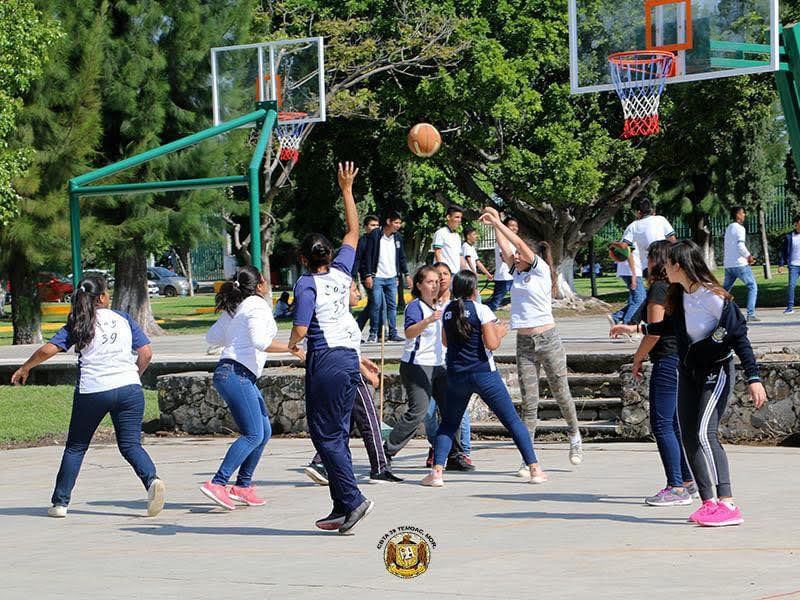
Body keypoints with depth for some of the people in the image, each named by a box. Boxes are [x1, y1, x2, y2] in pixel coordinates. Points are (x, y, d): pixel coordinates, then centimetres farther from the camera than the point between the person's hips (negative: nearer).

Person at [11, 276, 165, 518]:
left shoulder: (77, 324, 4)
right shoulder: (123, 319, 9)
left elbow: (48, 350, -5)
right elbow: (146, 353, 5)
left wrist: (24, 368, 10)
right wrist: (134, 375, 21)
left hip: (92, 391, -1)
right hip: (128, 389, 1)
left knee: (76, 447, 14)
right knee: (130, 444, 3)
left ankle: (60, 502, 14)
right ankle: (152, 480, -25)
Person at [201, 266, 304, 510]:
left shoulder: (235, 308, 19)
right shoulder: (257, 305, -8)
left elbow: (212, 337, 24)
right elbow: (260, 341, -21)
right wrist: (290, 348, -14)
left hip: (244, 377, 10)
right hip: (236, 373, -10)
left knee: (264, 431, 12)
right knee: (253, 434, -15)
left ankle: (243, 486, 12)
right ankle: (217, 483, -23)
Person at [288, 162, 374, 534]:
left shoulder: (306, 284, -9)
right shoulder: (341, 272, 8)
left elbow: (301, 329, -16)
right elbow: (353, 231, 22)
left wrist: (292, 344, 8)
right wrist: (346, 189, 28)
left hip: (325, 360, -7)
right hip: (350, 357, 7)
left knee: (326, 435, -3)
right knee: (338, 433, 10)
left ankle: (352, 499, -15)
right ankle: (341, 508, 9)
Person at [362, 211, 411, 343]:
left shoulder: (398, 237, 8)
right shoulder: (375, 235, -9)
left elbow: (401, 257, 16)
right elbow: (368, 256, -9)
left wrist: (406, 274, 12)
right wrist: (368, 275, -14)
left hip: (392, 278, 5)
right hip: (377, 277, -5)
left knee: (392, 306, 4)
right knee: (376, 305, -5)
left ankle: (393, 334, 7)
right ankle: (373, 333, 5)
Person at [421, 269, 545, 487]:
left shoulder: (448, 311, 6)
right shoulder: (481, 310, -9)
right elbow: (492, 344, -14)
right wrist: (500, 332, 6)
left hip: (456, 376, 4)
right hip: (484, 374, -4)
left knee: (448, 424, 15)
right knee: (513, 421, 5)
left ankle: (436, 471, -2)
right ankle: (534, 468, 3)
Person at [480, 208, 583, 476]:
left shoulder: (541, 270, -3)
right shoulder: (518, 273, 13)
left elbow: (520, 244, -10)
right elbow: (506, 248, 10)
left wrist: (497, 222, -7)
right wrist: (494, 225, 1)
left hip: (547, 340, -5)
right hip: (524, 343, 5)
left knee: (561, 394, 5)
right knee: (529, 402, -1)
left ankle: (575, 436, 30)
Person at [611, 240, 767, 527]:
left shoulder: (713, 296, -21)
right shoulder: (679, 295, 3)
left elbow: (738, 336, -20)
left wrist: (753, 378, -23)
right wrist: (638, 328, 28)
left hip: (717, 371, -8)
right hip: (688, 371, 8)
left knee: (704, 433, -21)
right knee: (689, 438, 1)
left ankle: (727, 505, -24)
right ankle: (709, 503, 3)